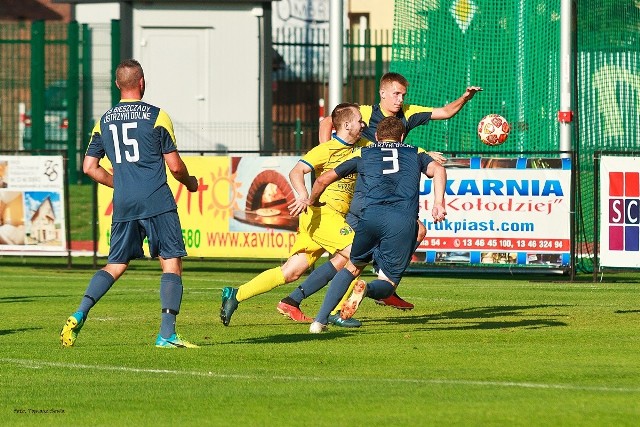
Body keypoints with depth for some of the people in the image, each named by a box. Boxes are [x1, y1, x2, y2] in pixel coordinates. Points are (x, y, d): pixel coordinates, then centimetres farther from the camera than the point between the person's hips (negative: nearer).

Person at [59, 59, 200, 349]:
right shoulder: (156, 116, -2)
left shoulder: (104, 121, 11)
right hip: (157, 203, -5)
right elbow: (174, 165, -1)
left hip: (123, 205, 5)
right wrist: (189, 182, 19)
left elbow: (89, 167, 12)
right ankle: (166, 334, -10)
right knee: (171, 263, 0)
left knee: (115, 265, 15)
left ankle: (79, 315, -4)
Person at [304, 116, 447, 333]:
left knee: (353, 267, 25)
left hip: (370, 216, 1)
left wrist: (312, 201, 45)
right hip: (404, 220, -1)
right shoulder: (415, 153, 27)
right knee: (387, 285, 11)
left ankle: (320, 320, 11)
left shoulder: (362, 154, 26)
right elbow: (437, 169, 5)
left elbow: (323, 180, 26)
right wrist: (439, 202, -6)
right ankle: (366, 289, -26)